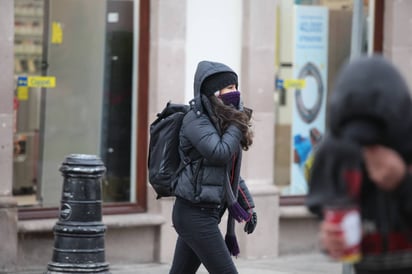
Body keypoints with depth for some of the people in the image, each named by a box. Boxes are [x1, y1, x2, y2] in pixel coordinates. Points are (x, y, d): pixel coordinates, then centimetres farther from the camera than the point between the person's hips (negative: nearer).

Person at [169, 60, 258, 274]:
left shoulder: (221, 121, 15)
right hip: (195, 213, -9)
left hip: (207, 213, 9)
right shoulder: (196, 120, -11)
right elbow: (220, 153, -25)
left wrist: (248, 206, 16)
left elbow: (231, 172, 22)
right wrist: (237, 125, -12)